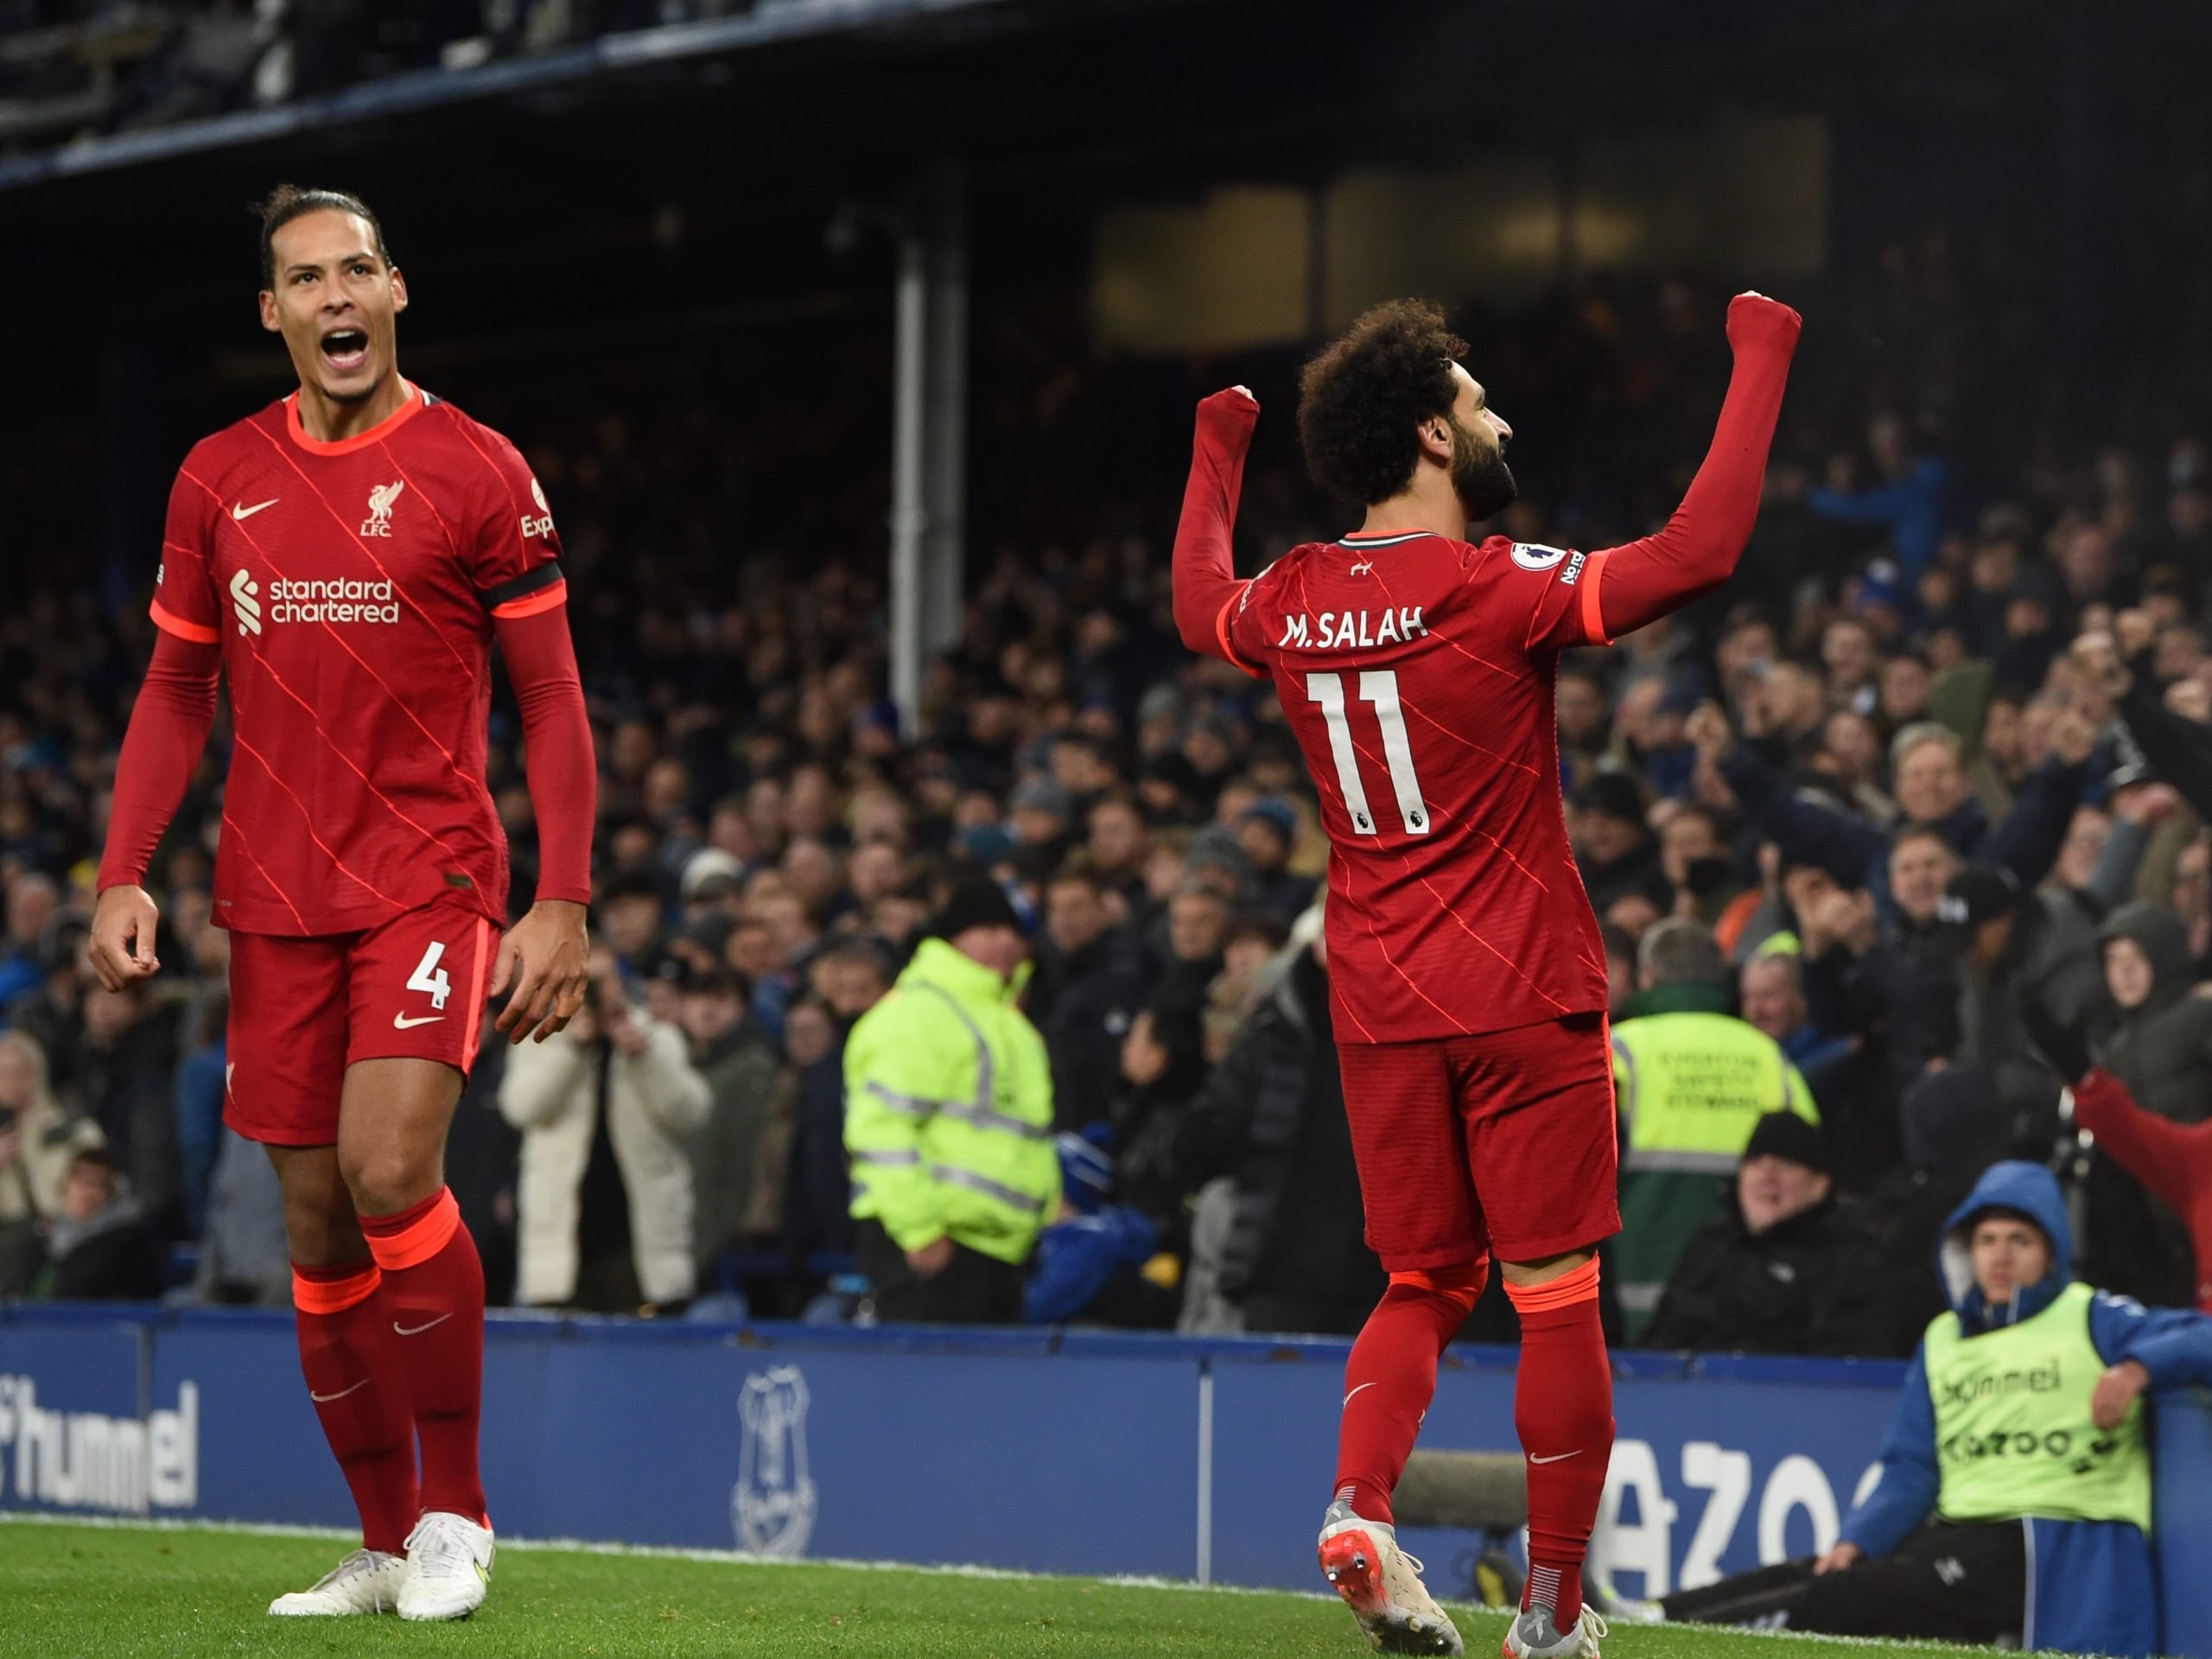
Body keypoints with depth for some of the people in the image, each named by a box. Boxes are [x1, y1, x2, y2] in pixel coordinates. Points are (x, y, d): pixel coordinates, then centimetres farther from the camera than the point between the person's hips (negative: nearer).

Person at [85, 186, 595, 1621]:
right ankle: (387, 1544, 15)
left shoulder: (476, 471, -2)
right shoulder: (221, 479, 9)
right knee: (319, 1225, 4)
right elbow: (178, 687, 16)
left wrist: (564, 905, -8)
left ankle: (457, 1508, -6)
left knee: (390, 1170, -22)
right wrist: (125, 874, 4)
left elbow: (552, 697, 0)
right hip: (276, 898, 4)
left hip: (433, 880, -4)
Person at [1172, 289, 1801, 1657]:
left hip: (1378, 1009, 5)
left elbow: (1200, 610, 27)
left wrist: (1216, 454, 41)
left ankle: (1360, 1505, -9)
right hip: (1525, 1003, -5)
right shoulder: (1497, 589, -15)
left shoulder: (1293, 602, 3)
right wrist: (1762, 359, -14)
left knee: (1425, 1284, 16)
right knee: (1556, 1296, 4)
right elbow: (1701, 551, -23)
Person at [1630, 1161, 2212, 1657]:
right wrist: (1857, 1540, 1)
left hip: (2054, 1549, -7)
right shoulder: (1943, 1340, 21)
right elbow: (1911, 1471, 18)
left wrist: (2138, 1367, -28)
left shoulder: (2095, 1320, 3)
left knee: (1861, 1596, -22)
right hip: (1956, 1532, 7)